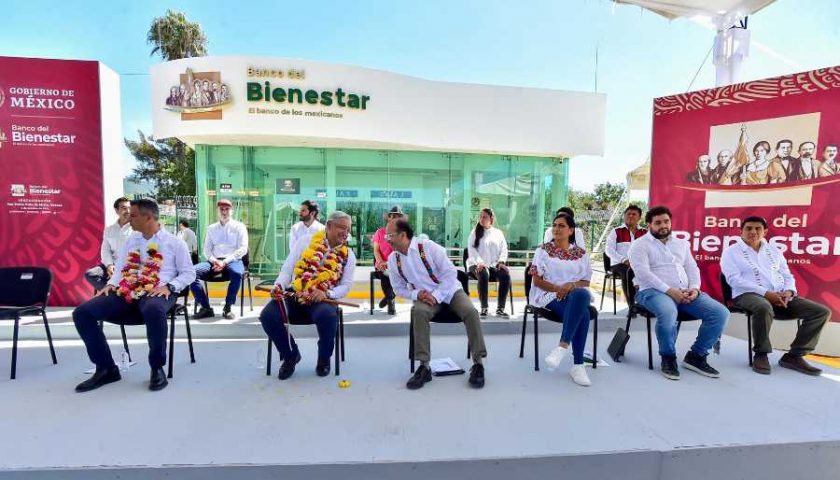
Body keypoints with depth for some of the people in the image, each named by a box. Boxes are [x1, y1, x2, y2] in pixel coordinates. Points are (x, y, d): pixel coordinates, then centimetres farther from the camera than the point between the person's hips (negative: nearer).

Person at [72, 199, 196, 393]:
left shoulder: (174, 242, 4)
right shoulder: (131, 240, 21)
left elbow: (189, 273, 2)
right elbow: (120, 268, 24)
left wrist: (168, 287, -14)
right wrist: (111, 283, 3)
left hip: (157, 293, -6)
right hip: (125, 293, 7)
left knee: (153, 311, -41)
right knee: (82, 313, -13)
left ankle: (157, 368, -20)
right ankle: (106, 369, -1)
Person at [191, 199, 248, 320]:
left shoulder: (239, 226, 8)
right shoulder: (211, 228, 19)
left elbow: (243, 249, -2)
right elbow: (206, 249, 12)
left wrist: (225, 261, -14)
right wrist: (214, 260, -10)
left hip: (232, 260, -4)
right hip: (214, 261, 4)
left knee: (237, 273, -38)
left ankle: (227, 307, -21)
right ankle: (206, 308, -15)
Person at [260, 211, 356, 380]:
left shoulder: (348, 255, 5)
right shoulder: (307, 241, 6)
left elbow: (346, 285, 1)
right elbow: (288, 267, 3)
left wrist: (326, 293, -18)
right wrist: (279, 285, -15)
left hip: (322, 299, -1)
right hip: (294, 294, 2)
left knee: (328, 316, -34)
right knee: (268, 315, -23)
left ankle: (324, 358, -2)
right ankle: (291, 355, 6)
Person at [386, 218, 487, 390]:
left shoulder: (429, 247, -18)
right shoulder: (393, 259, -5)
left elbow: (450, 273, -16)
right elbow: (399, 289, 4)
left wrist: (436, 296, -23)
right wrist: (417, 294, -16)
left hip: (450, 291, -2)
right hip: (424, 295, 2)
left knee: (470, 311, -28)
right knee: (419, 312, -32)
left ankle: (477, 364, -14)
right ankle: (424, 366, -23)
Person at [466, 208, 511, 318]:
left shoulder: (498, 233, 18)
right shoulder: (475, 232, 11)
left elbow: (504, 250, 12)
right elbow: (471, 249, -1)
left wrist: (501, 261, -9)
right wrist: (479, 262, -18)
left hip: (494, 265, 2)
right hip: (477, 265, -2)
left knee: (506, 275, -30)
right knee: (484, 275, -37)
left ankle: (500, 308, -21)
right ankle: (484, 308, -26)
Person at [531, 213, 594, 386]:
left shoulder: (580, 253, 14)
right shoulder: (543, 250, 7)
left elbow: (586, 282, 11)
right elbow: (537, 280, 2)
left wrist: (571, 285, -12)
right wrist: (557, 288, -15)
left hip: (576, 294, 3)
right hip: (550, 295, -2)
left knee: (581, 295, -38)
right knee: (582, 313, -34)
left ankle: (563, 346, -35)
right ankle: (578, 364, -26)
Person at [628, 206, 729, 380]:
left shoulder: (681, 243, 23)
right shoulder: (640, 245, 1)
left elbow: (692, 268, 17)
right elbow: (643, 273, -12)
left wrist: (694, 288, -4)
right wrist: (669, 290, -20)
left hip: (685, 292, 7)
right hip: (654, 291, -6)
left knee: (720, 313, -14)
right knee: (668, 313, -38)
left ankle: (696, 356, 3)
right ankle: (668, 357, -11)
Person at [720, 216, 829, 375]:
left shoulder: (774, 251, 21)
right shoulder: (731, 251, 1)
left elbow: (787, 276, 19)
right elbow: (734, 279, -11)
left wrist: (788, 291, -4)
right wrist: (766, 293, -17)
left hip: (780, 295, 7)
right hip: (748, 294, -7)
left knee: (822, 311, -9)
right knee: (764, 308, -39)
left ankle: (794, 355, -2)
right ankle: (761, 354, -19)